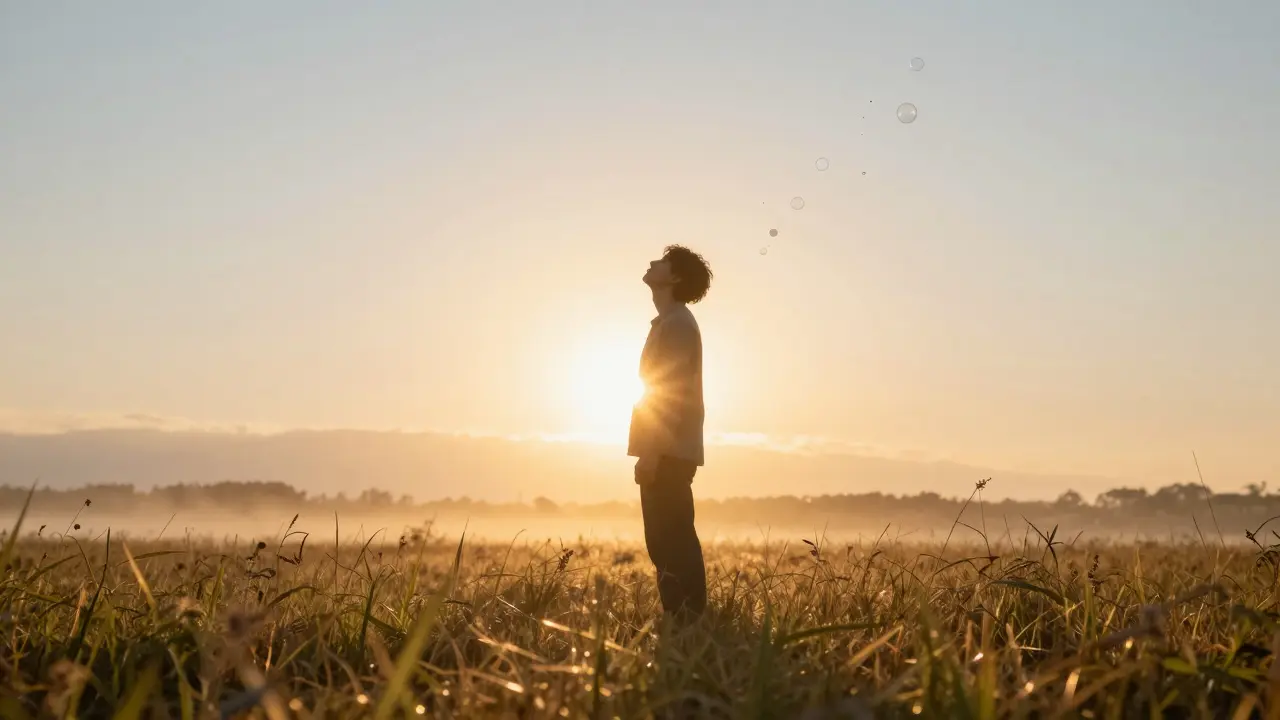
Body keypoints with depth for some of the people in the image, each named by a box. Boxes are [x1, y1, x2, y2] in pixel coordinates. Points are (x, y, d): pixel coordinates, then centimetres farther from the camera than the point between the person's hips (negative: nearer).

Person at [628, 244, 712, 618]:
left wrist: (650, 453, -22)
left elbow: (670, 393, -18)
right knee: (671, 541, 9)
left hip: (668, 453, -10)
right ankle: (684, 621, 11)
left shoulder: (676, 324, -10)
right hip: (668, 453, 10)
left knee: (670, 542, -11)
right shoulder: (671, 322, 21)